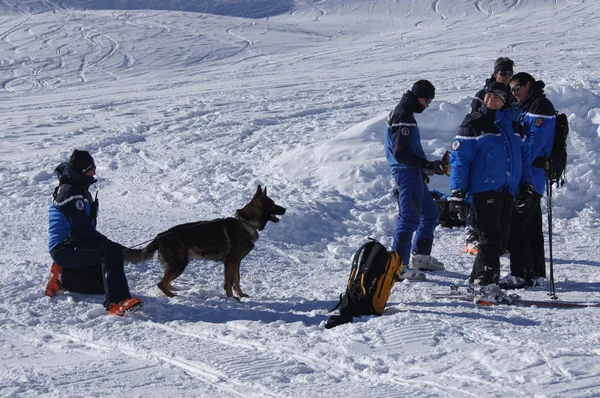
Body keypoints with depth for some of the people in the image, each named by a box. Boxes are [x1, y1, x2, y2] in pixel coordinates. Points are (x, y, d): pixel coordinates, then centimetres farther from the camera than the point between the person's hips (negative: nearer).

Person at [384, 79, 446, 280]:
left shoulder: (406, 114, 18)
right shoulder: (403, 117, -15)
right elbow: (400, 153, -21)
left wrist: (426, 165, 15)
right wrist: (425, 165, -18)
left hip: (413, 173, 11)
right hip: (406, 173, -11)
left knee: (431, 213, 18)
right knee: (410, 217, -13)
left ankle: (421, 256, 27)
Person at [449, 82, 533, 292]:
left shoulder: (511, 124, 15)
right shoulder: (473, 124, -1)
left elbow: (522, 155, 22)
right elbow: (460, 158, -4)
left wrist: (525, 184, 14)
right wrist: (458, 192, -10)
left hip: (507, 190, 6)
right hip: (484, 189, -6)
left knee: (501, 238, 7)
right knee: (490, 237, -12)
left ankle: (477, 279, 16)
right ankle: (484, 280, -8)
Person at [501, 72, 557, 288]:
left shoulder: (540, 105, -8)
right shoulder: (526, 108, 22)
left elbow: (537, 140, -19)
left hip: (531, 174, -10)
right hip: (526, 176, 10)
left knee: (515, 225, -11)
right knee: (532, 226, 12)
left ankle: (521, 274, -11)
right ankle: (536, 273, 16)